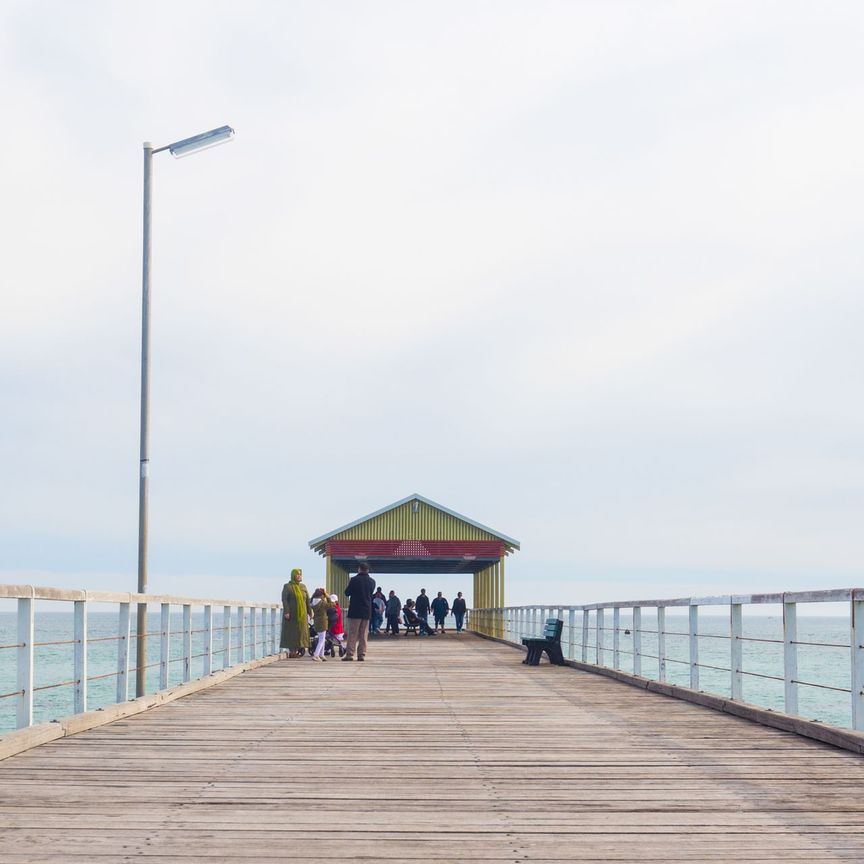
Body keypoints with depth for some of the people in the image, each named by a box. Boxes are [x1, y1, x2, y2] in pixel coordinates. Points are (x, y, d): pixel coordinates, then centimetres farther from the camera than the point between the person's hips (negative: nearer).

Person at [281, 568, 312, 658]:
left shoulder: (303, 586, 10)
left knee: (300, 631, 3)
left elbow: (307, 600, 9)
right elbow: (284, 600, -11)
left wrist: (310, 612, 3)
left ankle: (296, 650, 8)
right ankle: (291, 651, 0)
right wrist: (286, 612, -21)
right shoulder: (287, 586, -4)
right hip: (291, 614, -5)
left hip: (302, 614, 5)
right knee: (291, 631, -3)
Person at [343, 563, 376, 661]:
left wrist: (349, 583, 12)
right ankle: (361, 655, 6)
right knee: (364, 634, 8)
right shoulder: (372, 581, 3)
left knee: (352, 634, 0)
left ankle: (349, 654, -5)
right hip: (367, 611, 4)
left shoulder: (354, 580, -10)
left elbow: (347, 593, -2)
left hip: (355, 610, -3)